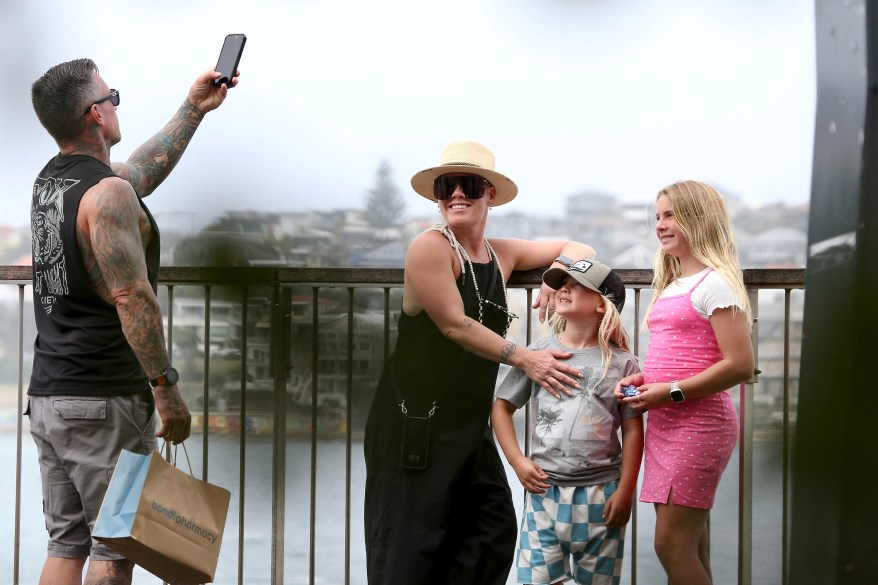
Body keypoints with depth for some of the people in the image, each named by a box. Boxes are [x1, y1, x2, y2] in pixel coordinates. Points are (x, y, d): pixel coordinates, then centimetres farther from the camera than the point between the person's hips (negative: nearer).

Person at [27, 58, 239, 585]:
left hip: (47, 395, 8)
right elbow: (132, 298, -22)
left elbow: (143, 171, 29)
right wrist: (167, 388, -18)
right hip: (104, 400, -8)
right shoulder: (108, 192, -15)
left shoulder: (51, 181, 13)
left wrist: (194, 110, 35)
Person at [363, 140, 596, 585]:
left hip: (469, 424, 7)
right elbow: (455, 325, -16)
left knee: (493, 531, 6)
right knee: (411, 547, -5)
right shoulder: (430, 247, -12)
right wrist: (525, 360, -14)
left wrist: (556, 272, -3)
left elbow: (579, 250, 19)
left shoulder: (501, 254, 10)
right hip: (415, 423, -7)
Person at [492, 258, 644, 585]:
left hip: (600, 494, -1)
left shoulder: (621, 363, 0)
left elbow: (633, 431, 1)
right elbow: (502, 408, 9)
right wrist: (518, 461, -1)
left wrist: (625, 491, -4)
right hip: (544, 489, 1)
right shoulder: (538, 354, 4)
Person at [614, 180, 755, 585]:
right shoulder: (670, 286, 16)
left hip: (699, 424, -9)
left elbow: (740, 365, -18)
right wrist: (642, 379, 6)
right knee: (690, 546, 11)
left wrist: (671, 392, -18)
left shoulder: (714, 284, -11)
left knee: (671, 543, -11)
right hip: (664, 423, 9)